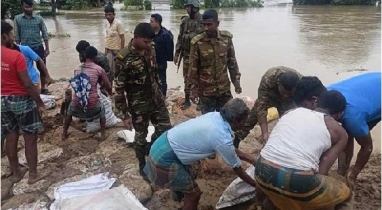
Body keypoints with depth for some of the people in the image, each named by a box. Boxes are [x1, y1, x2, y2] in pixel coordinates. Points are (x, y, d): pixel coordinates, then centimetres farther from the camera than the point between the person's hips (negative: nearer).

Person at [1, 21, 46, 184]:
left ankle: (16, 173, 30)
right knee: (30, 138, 6)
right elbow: (27, 84, -21)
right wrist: (40, 103, -12)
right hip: (21, 100, -7)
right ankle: (33, 175, 15)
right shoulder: (16, 56, -19)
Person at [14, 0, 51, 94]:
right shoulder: (17, 18, 1)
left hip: (38, 47, 0)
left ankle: (43, 88, 19)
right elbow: (17, 36, 4)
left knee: (42, 68, 4)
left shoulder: (39, 19, -1)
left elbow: (45, 34, 2)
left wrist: (47, 49, -1)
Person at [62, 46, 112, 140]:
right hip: (93, 105, -3)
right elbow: (108, 87, 6)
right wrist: (110, 93, 31)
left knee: (70, 110, 37)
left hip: (77, 104, 3)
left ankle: (64, 134, 39)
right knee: (102, 110, 31)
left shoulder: (77, 69, 10)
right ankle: (103, 134, 27)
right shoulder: (99, 69, -2)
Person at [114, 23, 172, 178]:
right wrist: (125, 115, -16)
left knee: (166, 130, 11)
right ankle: (143, 165, 36)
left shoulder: (151, 50, -2)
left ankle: (149, 149, 39)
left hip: (157, 100, 6)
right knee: (141, 137, 12)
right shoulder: (123, 58, -21)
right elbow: (119, 89, -17)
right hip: (138, 106, -5)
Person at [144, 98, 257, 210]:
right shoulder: (222, 138, -22)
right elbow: (236, 168, -5)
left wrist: (250, 159, 22)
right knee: (194, 193, 6)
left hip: (163, 145, 9)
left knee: (190, 176, 26)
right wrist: (255, 184, 10)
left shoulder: (215, 116, 1)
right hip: (165, 159, -9)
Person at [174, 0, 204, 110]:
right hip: (186, 55, 5)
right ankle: (187, 100, 24)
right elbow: (180, 38, 9)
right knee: (187, 78, 11)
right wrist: (177, 53, 6)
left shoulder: (202, 21, -10)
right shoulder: (184, 21, 6)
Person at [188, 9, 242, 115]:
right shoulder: (197, 42, -13)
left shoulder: (226, 38, -5)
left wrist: (236, 81, 6)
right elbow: (193, 67, -6)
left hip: (224, 88, 3)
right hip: (206, 90, -2)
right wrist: (193, 88, -6)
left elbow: (232, 62, 5)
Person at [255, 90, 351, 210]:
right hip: (297, 181, -4)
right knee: (345, 194, 25)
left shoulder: (291, 111, 21)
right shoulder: (339, 132, 11)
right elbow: (322, 172, 5)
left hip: (263, 172, 5)